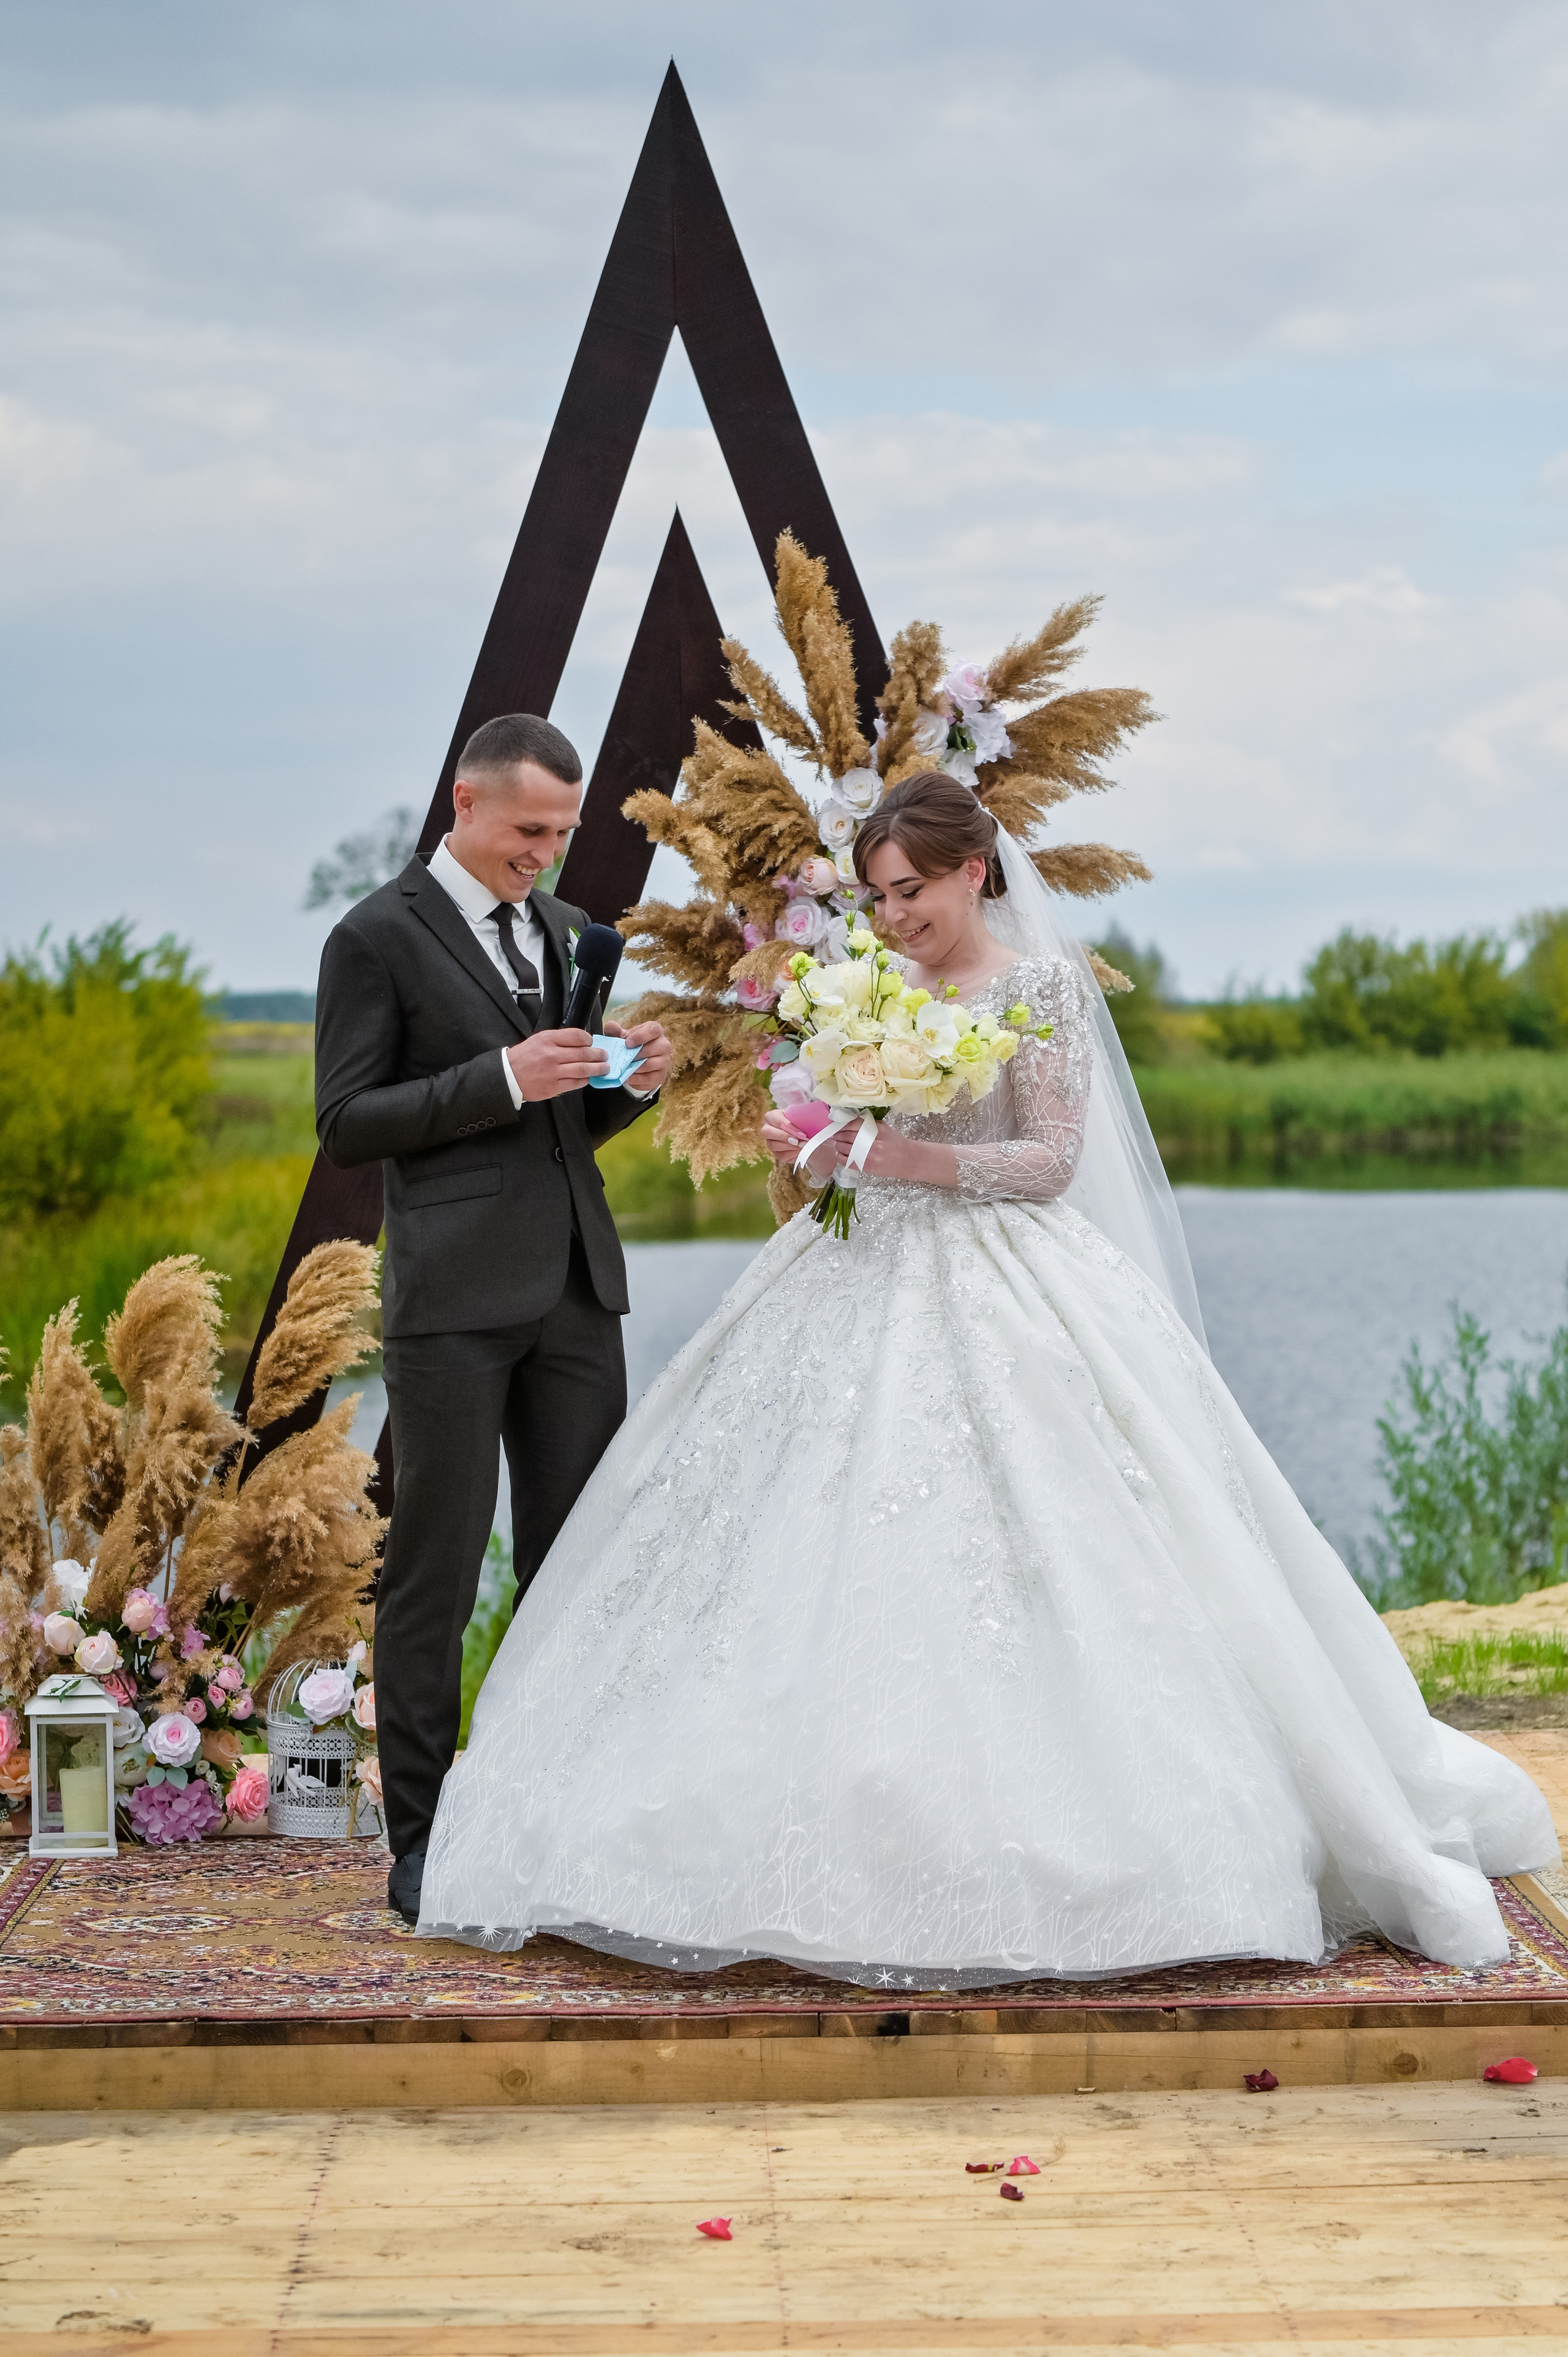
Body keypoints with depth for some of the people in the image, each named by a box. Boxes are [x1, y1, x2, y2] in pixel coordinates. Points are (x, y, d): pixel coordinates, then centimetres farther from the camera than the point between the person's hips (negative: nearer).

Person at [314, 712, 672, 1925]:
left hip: (577, 1290, 6)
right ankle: (421, 1843, 5)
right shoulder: (378, 937, -4)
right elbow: (345, 1123, -8)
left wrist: (630, 1081, -1)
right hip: (454, 1300, -6)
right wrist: (503, 1079, -18)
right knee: (435, 1573, -1)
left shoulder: (566, 931, 16)